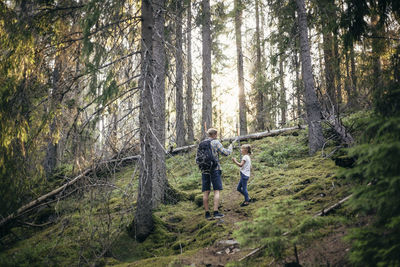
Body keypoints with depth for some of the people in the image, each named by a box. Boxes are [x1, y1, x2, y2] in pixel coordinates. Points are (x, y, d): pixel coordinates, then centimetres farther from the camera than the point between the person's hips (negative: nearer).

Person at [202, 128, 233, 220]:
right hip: (215, 169, -5)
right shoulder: (216, 142, -3)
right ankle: (216, 212, -7)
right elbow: (225, 153, -6)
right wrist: (230, 147, 12)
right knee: (216, 191, -1)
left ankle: (207, 213, 4)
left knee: (206, 192, 4)